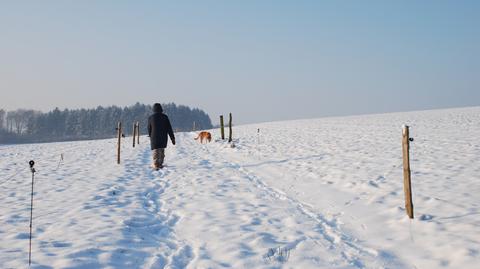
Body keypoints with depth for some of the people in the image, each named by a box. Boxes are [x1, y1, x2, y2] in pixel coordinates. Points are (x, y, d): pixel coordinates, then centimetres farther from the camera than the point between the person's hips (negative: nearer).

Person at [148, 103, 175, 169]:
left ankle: (156, 165, -8)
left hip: (154, 138, -1)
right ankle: (160, 164, 20)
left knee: (155, 151, 2)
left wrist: (150, 136, 26)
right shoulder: (165, 117, -4)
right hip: (163, 138, 1)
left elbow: (149, 128, 8)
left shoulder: (151, 117, -3)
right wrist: (172, 138, 0)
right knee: (162, 151, 16)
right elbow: (169, 128, -4)